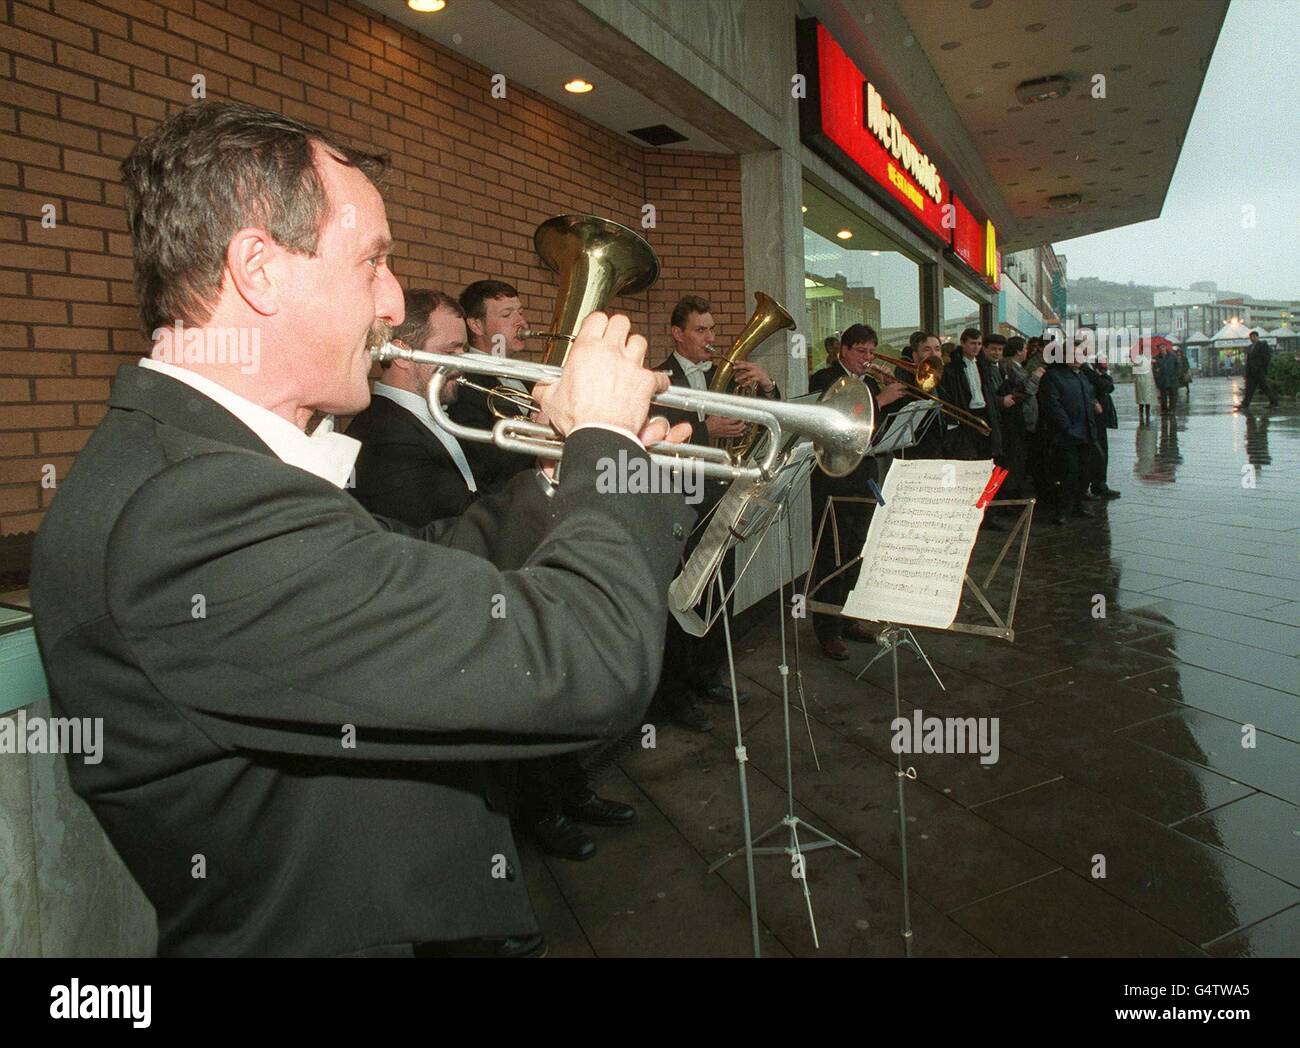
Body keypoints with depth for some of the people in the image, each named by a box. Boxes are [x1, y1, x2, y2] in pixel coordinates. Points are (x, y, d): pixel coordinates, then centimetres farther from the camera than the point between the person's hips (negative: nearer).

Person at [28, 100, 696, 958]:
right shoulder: (189, 512, -31)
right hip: (346, 931, -8)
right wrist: (605, 440, -19)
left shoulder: (192, 461, 1)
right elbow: (582, 664, -35)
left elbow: (426, 572, 5)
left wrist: (581, 473, -3)